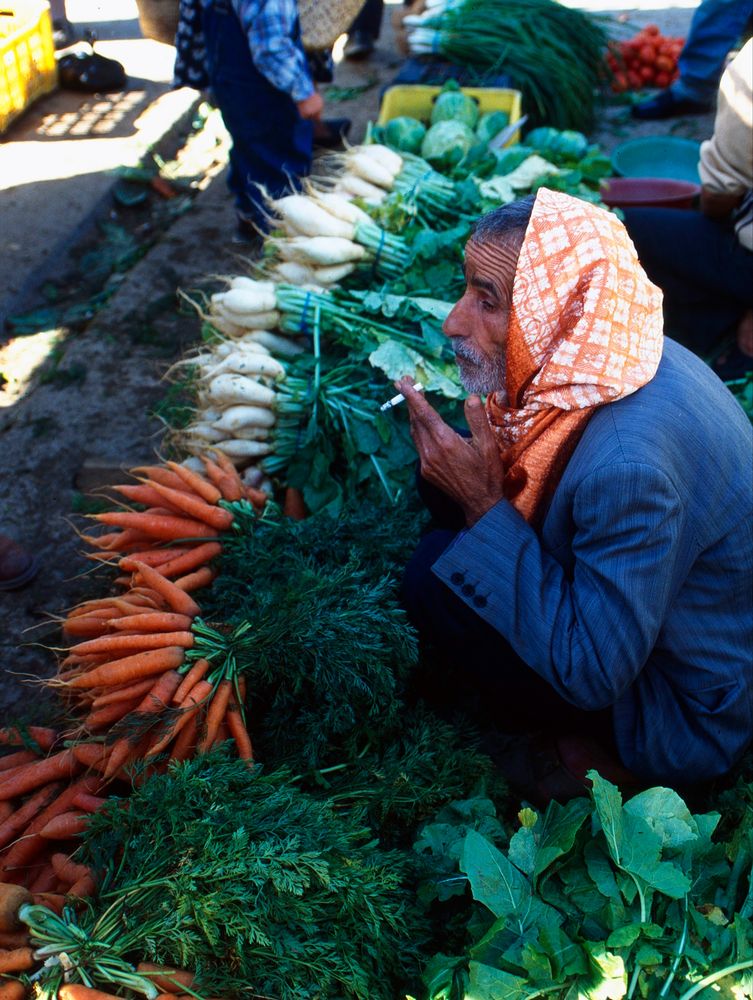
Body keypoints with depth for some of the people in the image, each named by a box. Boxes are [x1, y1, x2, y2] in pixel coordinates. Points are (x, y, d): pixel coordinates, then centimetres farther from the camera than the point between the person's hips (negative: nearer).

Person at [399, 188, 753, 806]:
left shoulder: (628, 465, -39)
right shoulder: (625, 355, -11)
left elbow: (593, 675, -30)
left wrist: (484, 504, -30)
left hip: (692, 720, -8)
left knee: (437, 576, -21)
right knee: (447, 477, -1)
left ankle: (598, 753, 4)